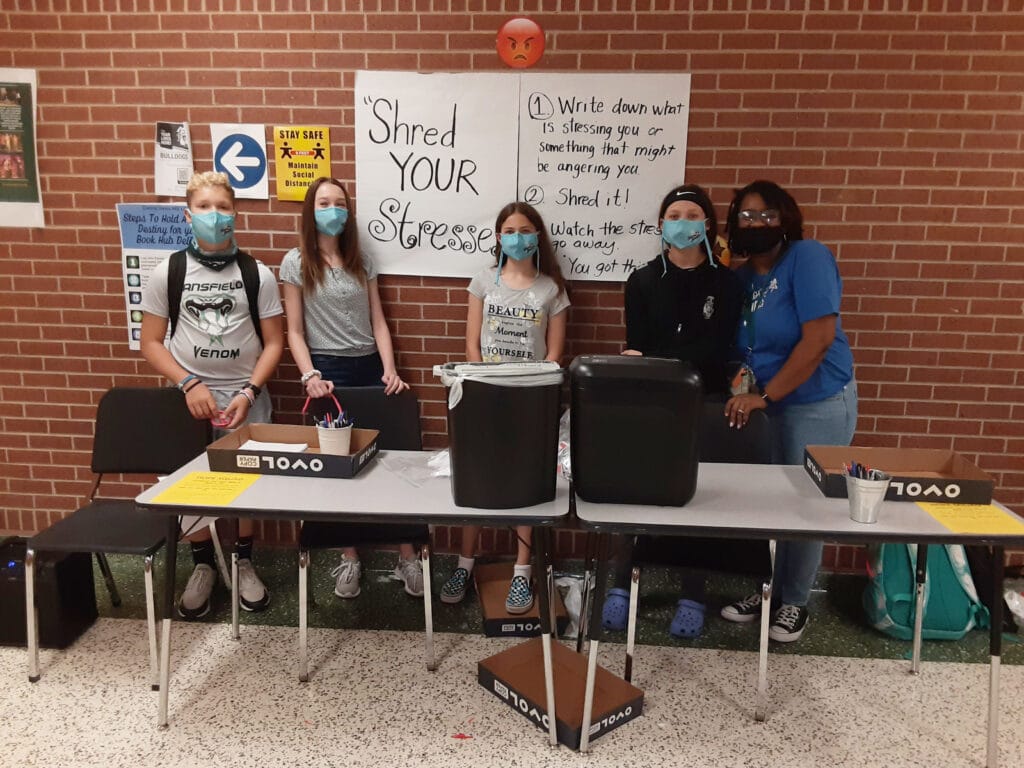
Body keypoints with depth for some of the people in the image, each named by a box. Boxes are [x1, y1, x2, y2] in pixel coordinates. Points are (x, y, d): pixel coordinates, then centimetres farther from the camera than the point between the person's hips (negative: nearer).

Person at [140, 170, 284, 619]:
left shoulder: (257, 274, -1)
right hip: (189, 395, 1)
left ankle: (243, 563, 25)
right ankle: (203, 566, 27)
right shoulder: (168, 272, 0)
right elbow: (150, 343, 1)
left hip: (246, 396, 0)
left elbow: (273, 343, -1)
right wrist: (190, 384, -12)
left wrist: (249, 392, -12)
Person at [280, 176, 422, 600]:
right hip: (329, 371, -2)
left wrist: (390, 370, -5)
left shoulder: (362, 261, 11)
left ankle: (407, 557, 8)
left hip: (369, 368, 3)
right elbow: (294, 331, 0)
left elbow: (378, 322, 8)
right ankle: (349, 559, 17)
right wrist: (310, 376, -14)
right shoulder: (296, 262, 1)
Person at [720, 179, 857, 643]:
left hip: (818, 403, -6)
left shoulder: (807, 257, -15)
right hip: (766, 403, 6)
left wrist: (764, 394, -23)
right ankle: (768, 591, 27)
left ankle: (795, 603, 21)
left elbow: (819, 337, -23)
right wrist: (742, 383, -8)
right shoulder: (742, 276, 5)